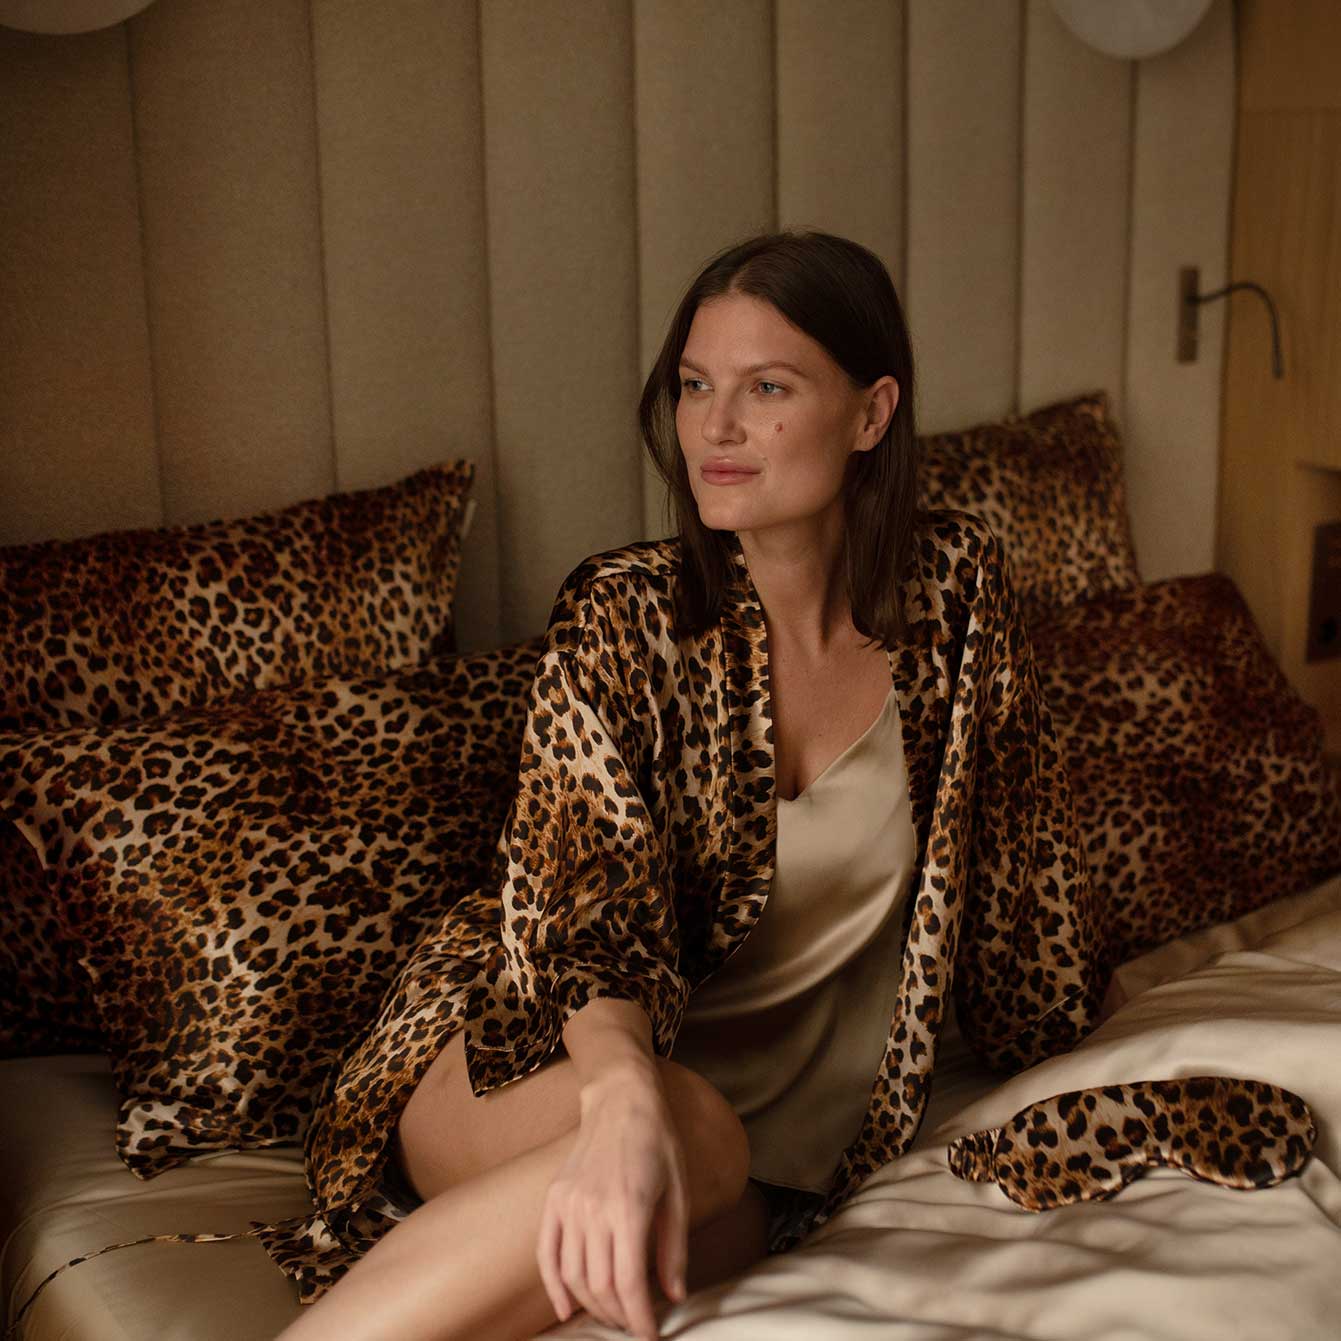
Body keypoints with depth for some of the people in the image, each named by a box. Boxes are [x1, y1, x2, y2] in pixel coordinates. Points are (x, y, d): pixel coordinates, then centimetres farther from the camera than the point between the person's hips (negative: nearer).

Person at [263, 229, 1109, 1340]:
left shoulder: (956, 587, -2)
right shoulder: (622, 617, -10)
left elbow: (1015, 832, 12)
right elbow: (596, 891, -22)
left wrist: (1050, 1021, 24)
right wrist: (628, 1097, -41)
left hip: (781, 1139, 2)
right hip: (544, 1069, -2)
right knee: (690, 1130, -37)